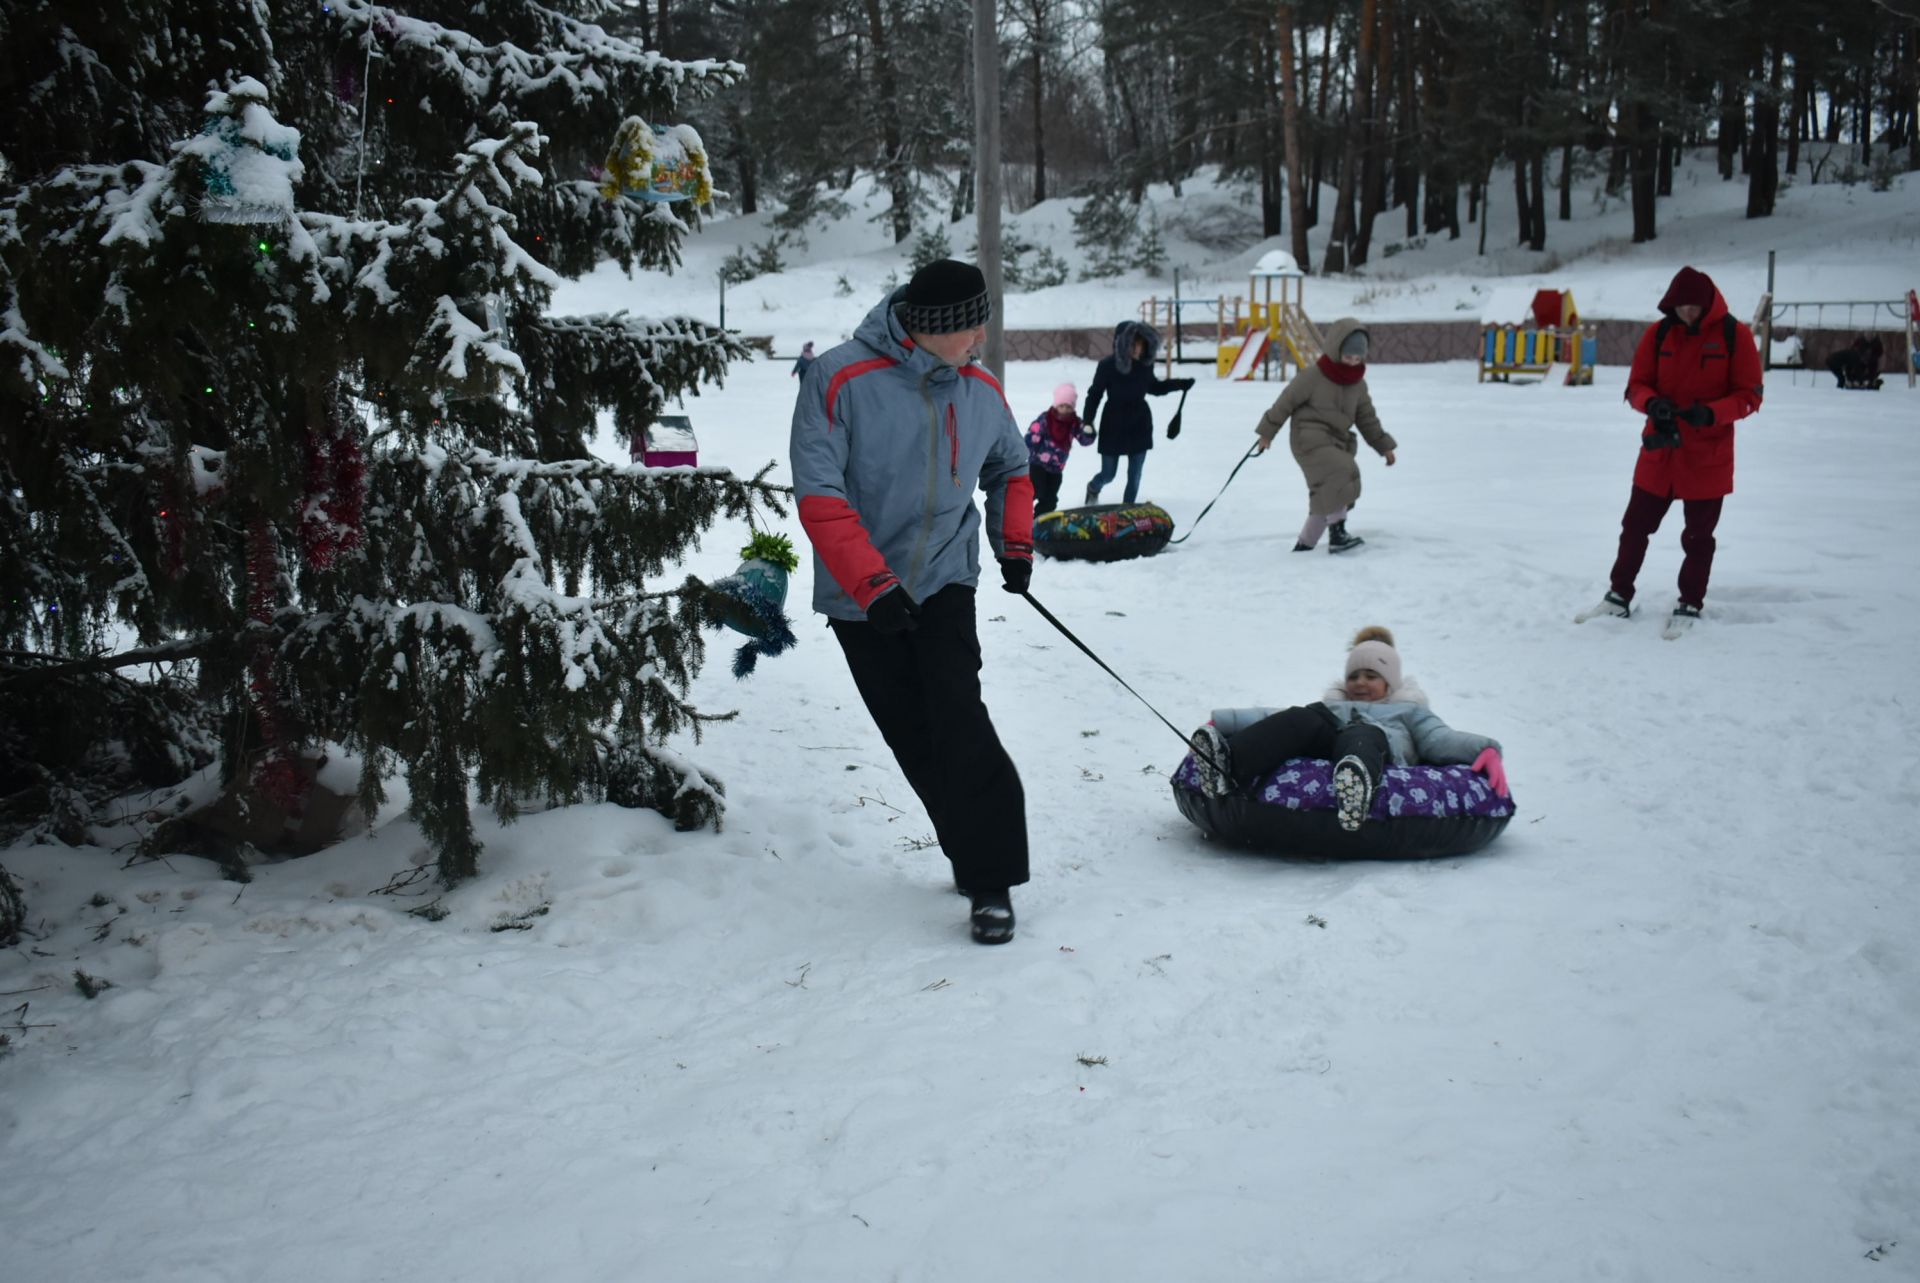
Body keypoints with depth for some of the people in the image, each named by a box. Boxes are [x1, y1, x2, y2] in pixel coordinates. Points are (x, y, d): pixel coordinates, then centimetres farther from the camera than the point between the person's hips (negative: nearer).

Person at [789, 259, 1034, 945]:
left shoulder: (980, 392, 1)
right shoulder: (840, 380, -15)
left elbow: (1011, 468, 22)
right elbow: (819, 495, -18)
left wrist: (1015, 542, 8)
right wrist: (873, 584, -24)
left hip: (944, 583, 2)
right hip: (861, 601, -1)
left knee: (959, 720, -14)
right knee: (914, 739, 5)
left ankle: (992, 880, -7)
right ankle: (979, 855, 22)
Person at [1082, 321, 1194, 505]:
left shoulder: (1145, 364, -8)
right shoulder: (1107, 365, -20)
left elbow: (1154, 387, 12)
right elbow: (1094, 395, -11)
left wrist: (1180, 385, 3)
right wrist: (1087, 422, -18)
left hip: (1139, 425, 3)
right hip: (1113, 427, -3)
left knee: (1135, 476, 6)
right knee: (1108, 475, 11)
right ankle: (1093, 489, 46)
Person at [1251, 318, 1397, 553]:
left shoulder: (1358, 384, 10)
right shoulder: (1312, 376, -10)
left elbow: (1367, 419, 18)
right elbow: (1286, 402, -4)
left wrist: (1384, 446, 13)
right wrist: (1267, 433, 0)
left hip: (1339, 441, 8)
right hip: (1310, 439, -8)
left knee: (1327, 495, 5)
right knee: (1340, 473, -28)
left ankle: (1304, 543, 18)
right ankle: (1337, 534, -26)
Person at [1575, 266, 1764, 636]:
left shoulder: (1734, 335, -8)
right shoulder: (1659, 333, 0)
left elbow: (1749, 395, -7)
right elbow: (1636, 385, 3)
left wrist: (1711, 413, -24)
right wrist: (1652, 403, -19)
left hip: (1708, 456, -3)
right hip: (1658, 451, 3)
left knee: (1698, 536, 8)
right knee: (1635, 526, 10)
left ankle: (1689, 607, 22)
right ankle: (1619, 597, 24)